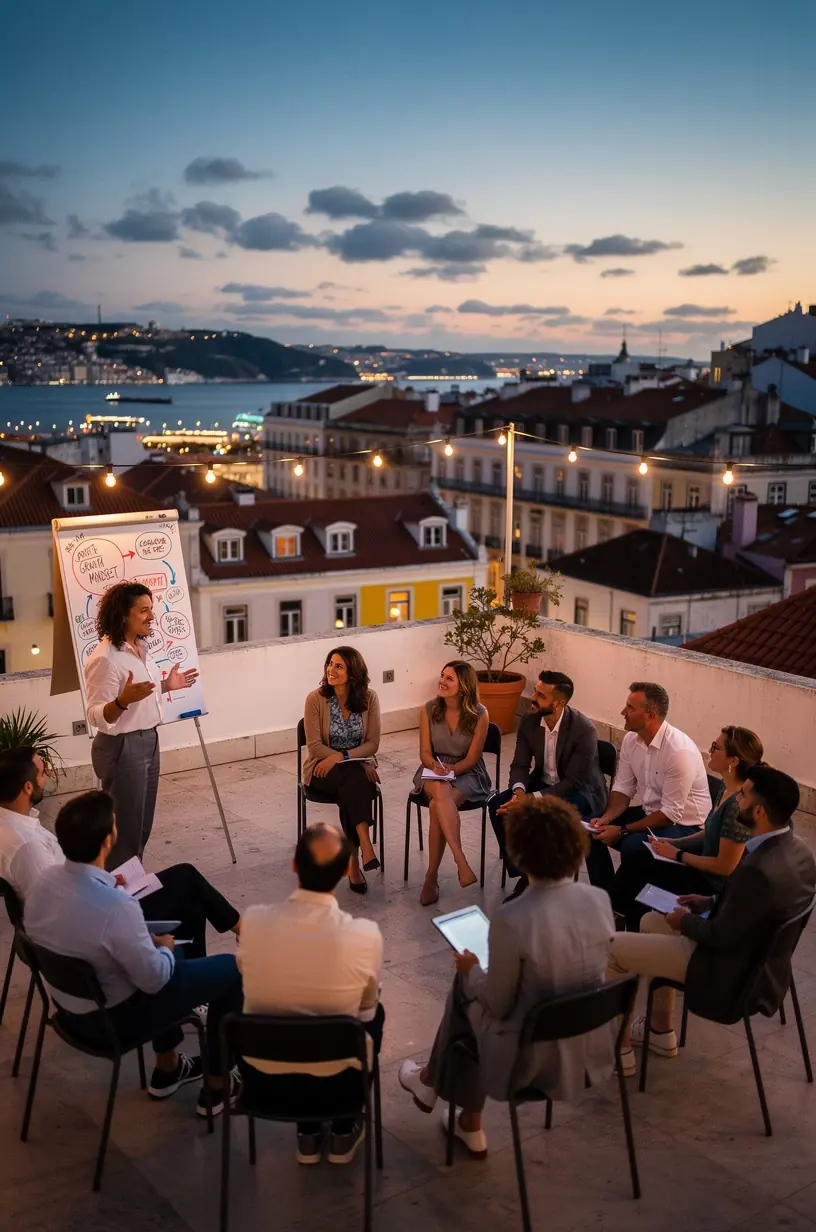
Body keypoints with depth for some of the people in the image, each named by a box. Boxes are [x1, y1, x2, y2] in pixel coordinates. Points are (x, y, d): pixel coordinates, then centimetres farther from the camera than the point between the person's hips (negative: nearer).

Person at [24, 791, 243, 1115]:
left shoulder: (45, 879, -13)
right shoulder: (115, 906, -35)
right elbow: (153, 979, -23)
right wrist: (165, 949, -3)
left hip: (68, 1006, 7)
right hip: (113, 1021, -7)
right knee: (230, 969, 6)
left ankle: (167, 1069, 41)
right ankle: (218, 1085, 20)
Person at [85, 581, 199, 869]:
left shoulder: (140, 648, 7)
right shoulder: (105, 659, -21)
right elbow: (97, 718, -23)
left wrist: (166, 686, 11)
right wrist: (123, 700, -39)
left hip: (148, 742, 9)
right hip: (121, 748, -9)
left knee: (142, 827, 17)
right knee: (126, 831, 1)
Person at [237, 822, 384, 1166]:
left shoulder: (253, 921, -19)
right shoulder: (366, 935, -23)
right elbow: (365, 1010, -3)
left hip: (261, 1079, 1)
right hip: (335, 1084, -1)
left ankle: (308, 1133, 36)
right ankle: (344, 1131, 35)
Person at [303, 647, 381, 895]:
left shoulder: (369, 698, -4)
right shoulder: (316, 699, -10)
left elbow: (372, 743, -4)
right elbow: (315, 746, -10)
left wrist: (341, 756, -22)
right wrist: (356, 762, -20)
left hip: (359, 766, 2)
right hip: (324, 767, -1)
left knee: (354, 786, -34)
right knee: (355, 783, -34)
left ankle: (353, 860, -27)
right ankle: (365, 847, -41)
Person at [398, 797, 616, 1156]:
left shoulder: (511, 919, -27)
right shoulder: (600, 900, -9)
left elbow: (498, 1005, -15)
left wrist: (471, 970, 5)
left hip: (535, 1057, -5)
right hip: (593, 1049, 5)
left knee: (465, 993, 21)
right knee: (476, 986, 25)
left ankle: (431, 1082, 48)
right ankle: (470, 1127, 39)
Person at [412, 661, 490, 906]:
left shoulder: (479, 714, -10)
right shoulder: (428, 710, -3)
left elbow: (471, 758, -7)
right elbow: (425, 753, 0)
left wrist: (450, 770, -24)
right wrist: (436, 766, -21)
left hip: (467, 774, -1)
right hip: (434, 771, 1)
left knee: (437, 807, -34)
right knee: (440, 792, -38)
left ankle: (432, 876, -25)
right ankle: (461, 862, -45)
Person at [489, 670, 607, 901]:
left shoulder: (584, 729, -25)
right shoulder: (529, 721, -8)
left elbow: (574, 781, -26)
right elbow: (520, 765, -3)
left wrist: (533, 799, -34)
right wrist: (519, 790, -27)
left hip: (580, 790, -6)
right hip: (542, 783, 6)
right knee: (497, 805, -17)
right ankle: (524, 873, -8)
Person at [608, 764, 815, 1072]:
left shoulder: (758, 870, -35)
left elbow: (721, 937, -24)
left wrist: (685, 922, -7)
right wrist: (711, 902, 7)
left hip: (731, 969, -9)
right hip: (760, 955, 9)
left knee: (611, 947, 1)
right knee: (652, 921, 26)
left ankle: (619, 1047, 18)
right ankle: (661, 1032, 34)